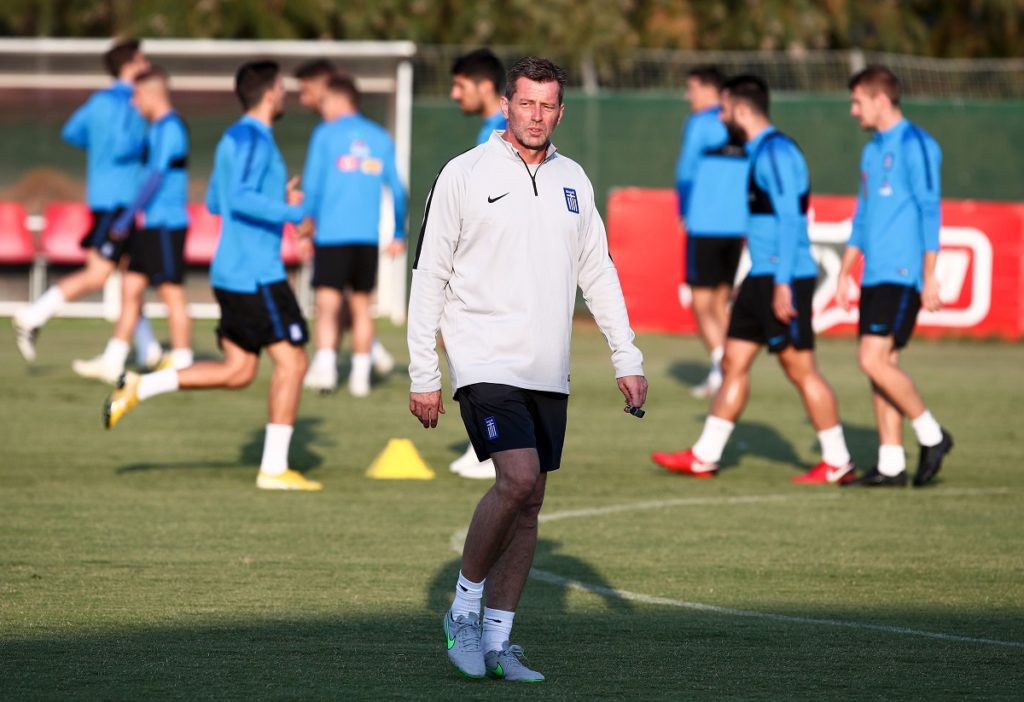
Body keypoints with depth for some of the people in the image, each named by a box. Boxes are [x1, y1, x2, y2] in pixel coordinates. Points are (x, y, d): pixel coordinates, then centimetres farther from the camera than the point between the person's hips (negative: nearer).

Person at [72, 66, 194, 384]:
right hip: (151, 226, 10)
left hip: (167, 226, -10)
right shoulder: (157, 128, 15)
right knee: (130, 287, 9)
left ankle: (182, 364, 2)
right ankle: (112, 362, 10)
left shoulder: (170, 128, -15)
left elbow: (156, 177, -20)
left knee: (171, 293, -4)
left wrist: (126, 218, -18)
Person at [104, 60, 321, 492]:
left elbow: (215, 203, 25)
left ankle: (139, 388, 7)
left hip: (233, 273, 10)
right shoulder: (253, 139, -13)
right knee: (291, 361, -5)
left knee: (237, 371, 11)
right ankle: (274, 469, -3)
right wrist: (293, 215, -21)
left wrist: (276, 200, 23)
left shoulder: (235, 139, 17)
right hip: (255, 274, -10)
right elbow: (240, 198, -26)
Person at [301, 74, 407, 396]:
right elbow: (397, 189, 12)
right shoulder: (380, 137, 10)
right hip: (368, 236, 3)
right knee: (361, 306, 11)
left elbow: (312, 186, -5)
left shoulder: (325, 134, -1)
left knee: (327, 304, -4)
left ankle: (325, 367, -20)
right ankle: (360, 375, 10)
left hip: (332, 234, -3)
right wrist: (398, 234, 19)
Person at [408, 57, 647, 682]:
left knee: (529, 503, 4)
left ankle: (496, 641, 11)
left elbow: (598, 273, 18)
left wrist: (627, 357, 11)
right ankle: (465, 608, -3)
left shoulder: (572, 180, 12)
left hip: (549, 373, 5)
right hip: (485, 364, -5)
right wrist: (423, 377, -5)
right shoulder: (465, 174, -3)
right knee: (518, 478, -21)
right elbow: (430, 275, -2)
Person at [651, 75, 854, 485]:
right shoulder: (759, 152, 16)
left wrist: (782, 283, -24)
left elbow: (789, 218, -21)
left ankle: (837, 463, 2)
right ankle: (705, 458, 12)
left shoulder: (776, 152, -15)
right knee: (734, 362, 9)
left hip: (784, 278, -10)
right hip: (762, 276, 10)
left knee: (800, 368, -5)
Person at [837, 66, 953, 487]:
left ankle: (931, 436, -1)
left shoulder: (916, 145, -9)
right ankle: (891, 465, 7)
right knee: (881, 364, 5)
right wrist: (845, 273, 21)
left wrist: (929, 277, -16)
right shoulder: (873, 150, 17)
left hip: (901, 275, -9)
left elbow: (929, 211, -12)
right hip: (874, 275, 9)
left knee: (874, 359, -15)